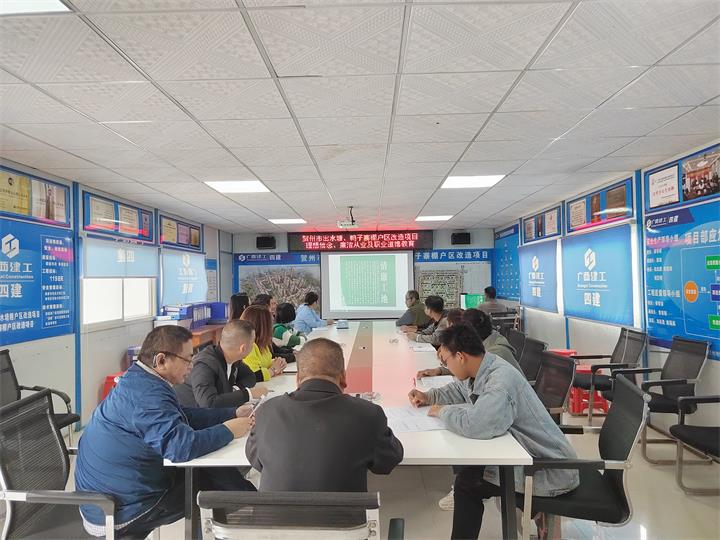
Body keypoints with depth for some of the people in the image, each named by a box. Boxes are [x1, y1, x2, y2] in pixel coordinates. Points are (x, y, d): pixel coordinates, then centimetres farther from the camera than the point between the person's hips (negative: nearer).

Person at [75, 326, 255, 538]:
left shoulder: (138, 381, 2)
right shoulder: (147, 394, -29)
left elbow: (182, 416, 9)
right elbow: (183, 447, -37)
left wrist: (233, 413, 1)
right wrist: (228, 431, -20)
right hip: (118, 513, -9)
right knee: (212, 474, -2)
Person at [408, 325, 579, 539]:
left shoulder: (501, 381, -30)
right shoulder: (478, 370, -2)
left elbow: (474, 425, -42)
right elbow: (457, 389, 19)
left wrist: (442, 411, -23)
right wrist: (428, 397, 4)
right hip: (525, 453, 8)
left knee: (467, 482, -3)